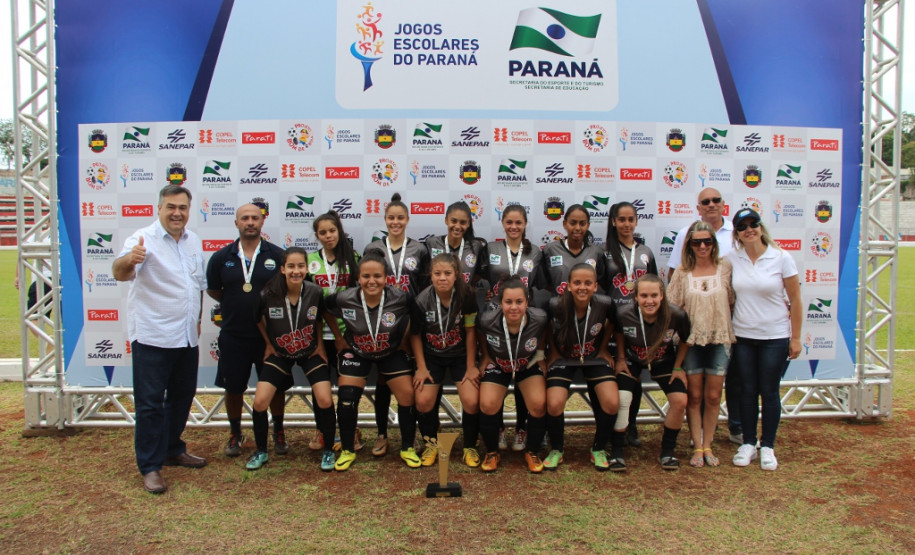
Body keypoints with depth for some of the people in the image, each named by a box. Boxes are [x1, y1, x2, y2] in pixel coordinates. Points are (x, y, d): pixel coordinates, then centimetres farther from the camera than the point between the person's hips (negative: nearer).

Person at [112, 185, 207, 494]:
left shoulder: (193, 240, 9)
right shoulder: (145, 238, -12)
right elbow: (120, 274, -29)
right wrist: (128, 260, -51)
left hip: (187, 337, 7)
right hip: (152, 337, -7)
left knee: (182, 396, 18)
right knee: (150, 403, 0)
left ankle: (173, 451, 34)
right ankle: (149, 467, 10)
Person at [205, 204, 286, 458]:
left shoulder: (277, 255, -4)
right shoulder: (221, 257, 0)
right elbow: (212, 290, 11)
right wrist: (235, 305, 6)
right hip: (233, 335, 1)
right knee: (233, 388, 10)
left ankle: (279, 433, 29)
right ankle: (235, 434, 31)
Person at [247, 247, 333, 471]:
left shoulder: (315, 292, -19)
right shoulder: (269, 294, -21)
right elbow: (258, 318, 2)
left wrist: (320, 343, 0)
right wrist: (268, 343, 4)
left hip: (311, 352, 0)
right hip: (280, 354, 1)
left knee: (325, 401, -14)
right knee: (260, 401, -10)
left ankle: (328, 450, 9)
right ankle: (261, 451, 14)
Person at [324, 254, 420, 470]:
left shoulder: (400, 298, -28)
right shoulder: (344, 299, -26)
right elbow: (324, 310, -3)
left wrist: (403, 340, -6)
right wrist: (338, 337, -1)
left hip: (391, 353, 0)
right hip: (355, 352, 0)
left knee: (408, 396, -7)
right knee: (346, 398, -8)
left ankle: (407, 448, 14)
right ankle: (347, 451, 14)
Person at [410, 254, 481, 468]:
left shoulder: (466, 294, -20)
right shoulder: (421, 300, -18)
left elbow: (470, 331, -12)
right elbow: (416, 335, -4)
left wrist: (471, 367, -9)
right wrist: (421, 367, -5)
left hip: (461, 354, -1)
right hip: (432, 355, 1)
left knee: (472, 401, -17)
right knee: (423, 401, -14)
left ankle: (470, 446, 10)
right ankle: (431, 443, 16)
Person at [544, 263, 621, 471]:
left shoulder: (605, 304, -22)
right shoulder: (556, 305, -26)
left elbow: (612, 322, 3)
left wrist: (603, 349, 4)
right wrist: (552, 351, -2)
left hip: (595, 357, 1)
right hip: (563, 358, -1)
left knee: (611, 403, -17)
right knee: (554, 405, -21)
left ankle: (598, 449, 10)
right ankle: (556, 450, 7)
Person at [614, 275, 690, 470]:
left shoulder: (676, 315, -29)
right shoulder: (624, 314, -28)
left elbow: (685, 341, -6)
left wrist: (678, 367, -5)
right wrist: (620, 359, -4)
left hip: (664, 361, 1)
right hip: (632, 360, -1)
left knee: (680, 401, -15)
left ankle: (667, 450, 6)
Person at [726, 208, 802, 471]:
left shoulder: (781, 258, -7)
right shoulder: (731, 259, -1)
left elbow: (795, 300, -3)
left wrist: (795, 338, -3)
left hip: (775, 337, -2)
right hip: (742, 336, 2)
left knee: (769, 391, 5)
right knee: (748, 390, 8)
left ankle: (767, 446, 18)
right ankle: (748, 443, 21)